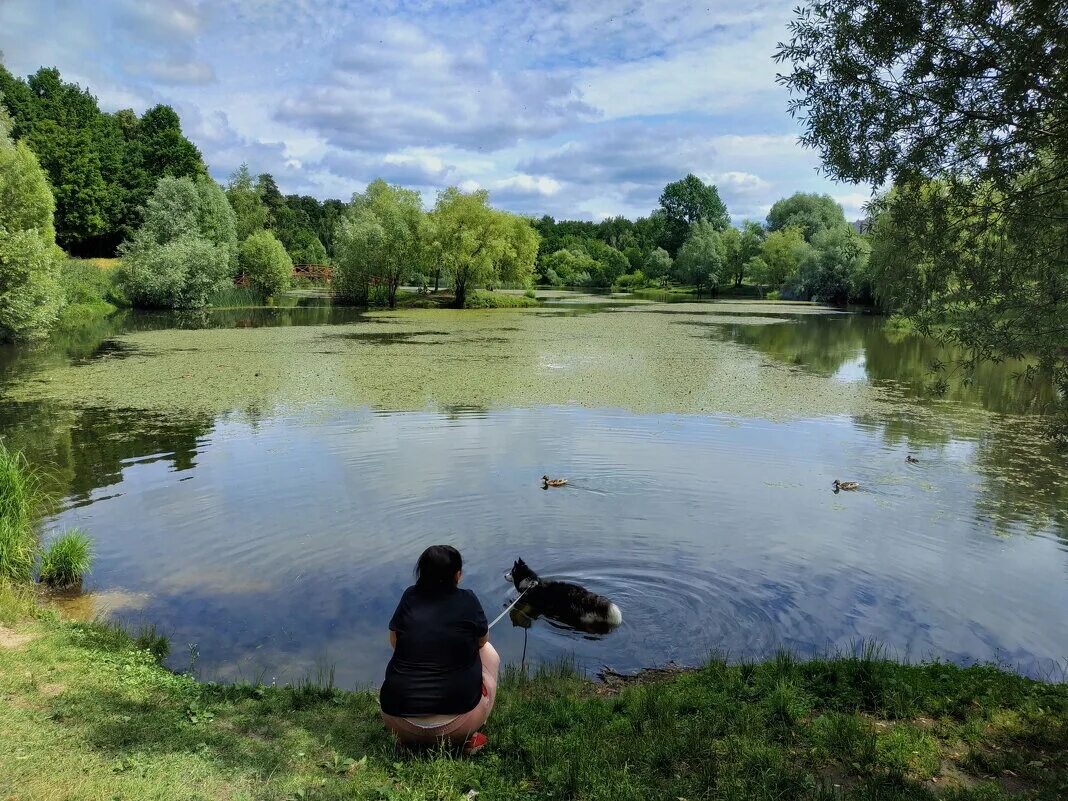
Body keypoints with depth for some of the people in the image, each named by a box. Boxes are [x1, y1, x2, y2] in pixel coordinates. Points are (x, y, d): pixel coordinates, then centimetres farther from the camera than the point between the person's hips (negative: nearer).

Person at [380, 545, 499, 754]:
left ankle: (408, 739, 18)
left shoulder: (409, 597, -1)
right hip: (457, 723, -3)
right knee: (488, 652, 21)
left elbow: (394, 641, 13)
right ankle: (469, 737, 12)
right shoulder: (467, 600, -6)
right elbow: (483, 640, 11)